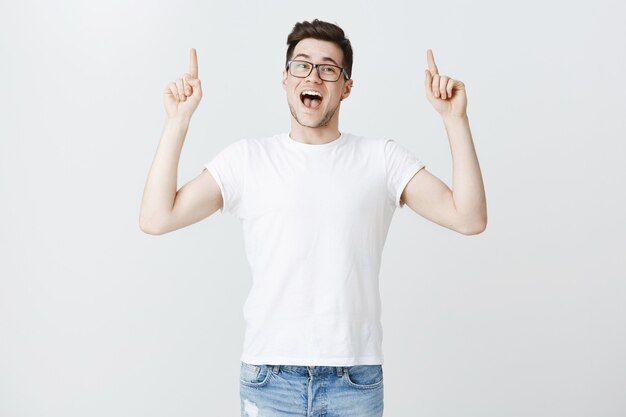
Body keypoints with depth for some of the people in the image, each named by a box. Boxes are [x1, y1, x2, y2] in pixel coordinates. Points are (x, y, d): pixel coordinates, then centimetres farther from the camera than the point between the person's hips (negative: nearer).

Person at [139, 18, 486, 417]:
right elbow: (156, 218, -5)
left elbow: (470, 218, -6)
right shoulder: (247, 158, 3)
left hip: (356, 380, 0)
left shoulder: (382, 158, 2)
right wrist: (178, 119, -7)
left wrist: (455, 117, -10)